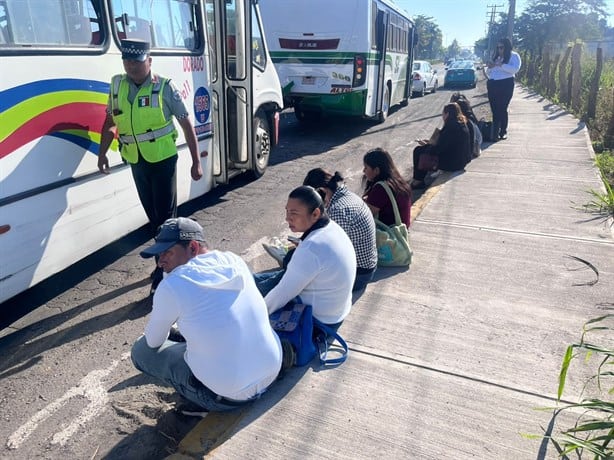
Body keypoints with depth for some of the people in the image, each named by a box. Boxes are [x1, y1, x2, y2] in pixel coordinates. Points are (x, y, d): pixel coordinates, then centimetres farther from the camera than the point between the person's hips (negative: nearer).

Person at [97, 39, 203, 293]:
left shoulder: (164, 87, -8)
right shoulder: (117, 85, 5)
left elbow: (186, 124, -5)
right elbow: (110, 121, 16)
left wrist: (196, 162, -8)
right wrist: (102, 153, 8)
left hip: (163, 159, -5)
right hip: (136, 162, 5)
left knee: (165, 214, -1)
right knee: (152, 214, 14)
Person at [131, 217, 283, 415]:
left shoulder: (171, 286, -17)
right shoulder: (235, 261, -1)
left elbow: (153, 342, 1)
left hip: (230, 396, -6)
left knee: (140, 351, 11)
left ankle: (207, 401, 9)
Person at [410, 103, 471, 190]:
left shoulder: (450, 127, -22)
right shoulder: (462, 124, 7)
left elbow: (438, 149, -20)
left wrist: (426, 145, -2)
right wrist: (430, 143, 12)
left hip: (451, 163, -10)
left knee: (418, 150, 0)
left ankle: (418, 181, 10)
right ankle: (419, 180, 24)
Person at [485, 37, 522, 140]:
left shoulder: (514, 56, 2)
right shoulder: (495, 57, 18)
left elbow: (515, 69, -16)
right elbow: (488, 74, 22)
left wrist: (501, 65, -20)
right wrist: (489, 68, 0)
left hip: (506, 84, -5)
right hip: (492, 84, 5)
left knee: (502, 109, -8)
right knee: (494, 109, 4)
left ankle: (503, 132, 0)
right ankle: (495, 131, 10)